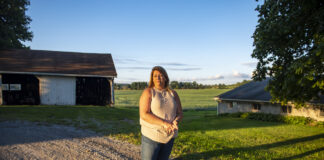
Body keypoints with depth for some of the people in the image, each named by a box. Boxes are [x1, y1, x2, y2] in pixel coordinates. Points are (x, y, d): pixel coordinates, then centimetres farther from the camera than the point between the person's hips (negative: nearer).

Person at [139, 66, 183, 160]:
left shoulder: (173, 94, 5)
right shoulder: (148, 92, -8)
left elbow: (179, 113, 6)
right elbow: (144, 114, -18)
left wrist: (175, 122, -17)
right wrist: (164, 123, -24)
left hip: (169, 136, 4)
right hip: (152, 136, -4)